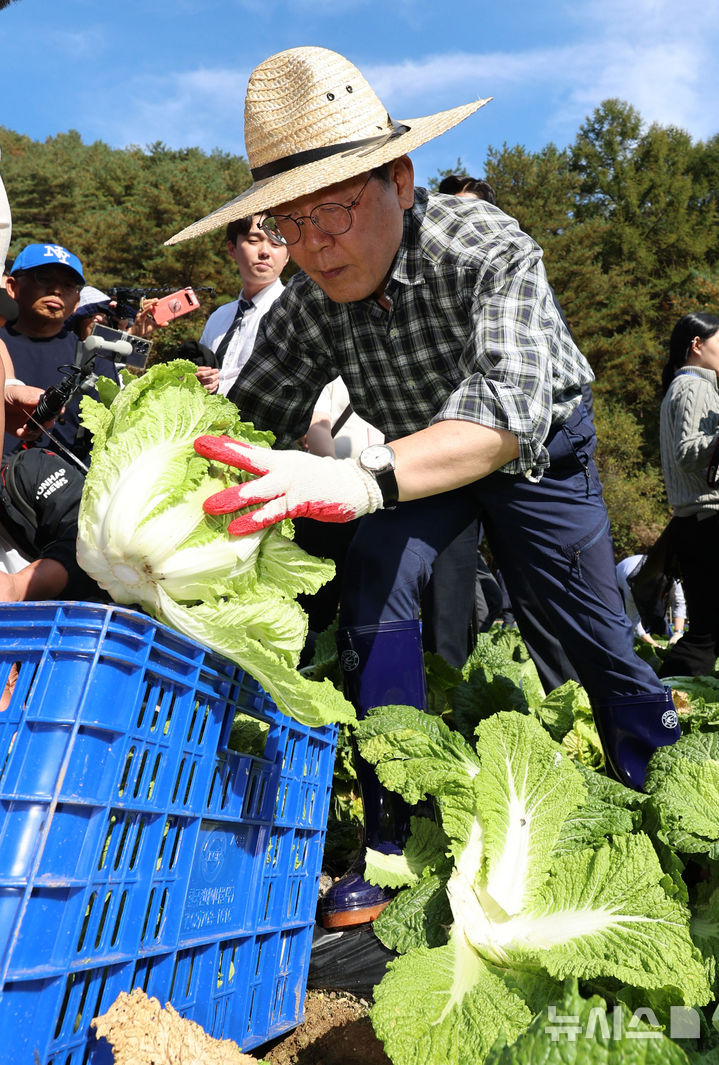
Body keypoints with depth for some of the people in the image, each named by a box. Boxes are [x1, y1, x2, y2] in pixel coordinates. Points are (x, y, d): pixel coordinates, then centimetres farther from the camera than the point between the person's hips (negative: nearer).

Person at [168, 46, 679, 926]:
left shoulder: (491, 252, -32)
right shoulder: (309, 301, -17)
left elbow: (511, 408, -49)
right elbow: (254, 414, -13)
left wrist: (361, 481, -65)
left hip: (538, 452, -3)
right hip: (417, 460, 3)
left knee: (595, 636, 3)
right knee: (372, 588, -20)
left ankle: (662, 782, 37)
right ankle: (396, 840, -4)